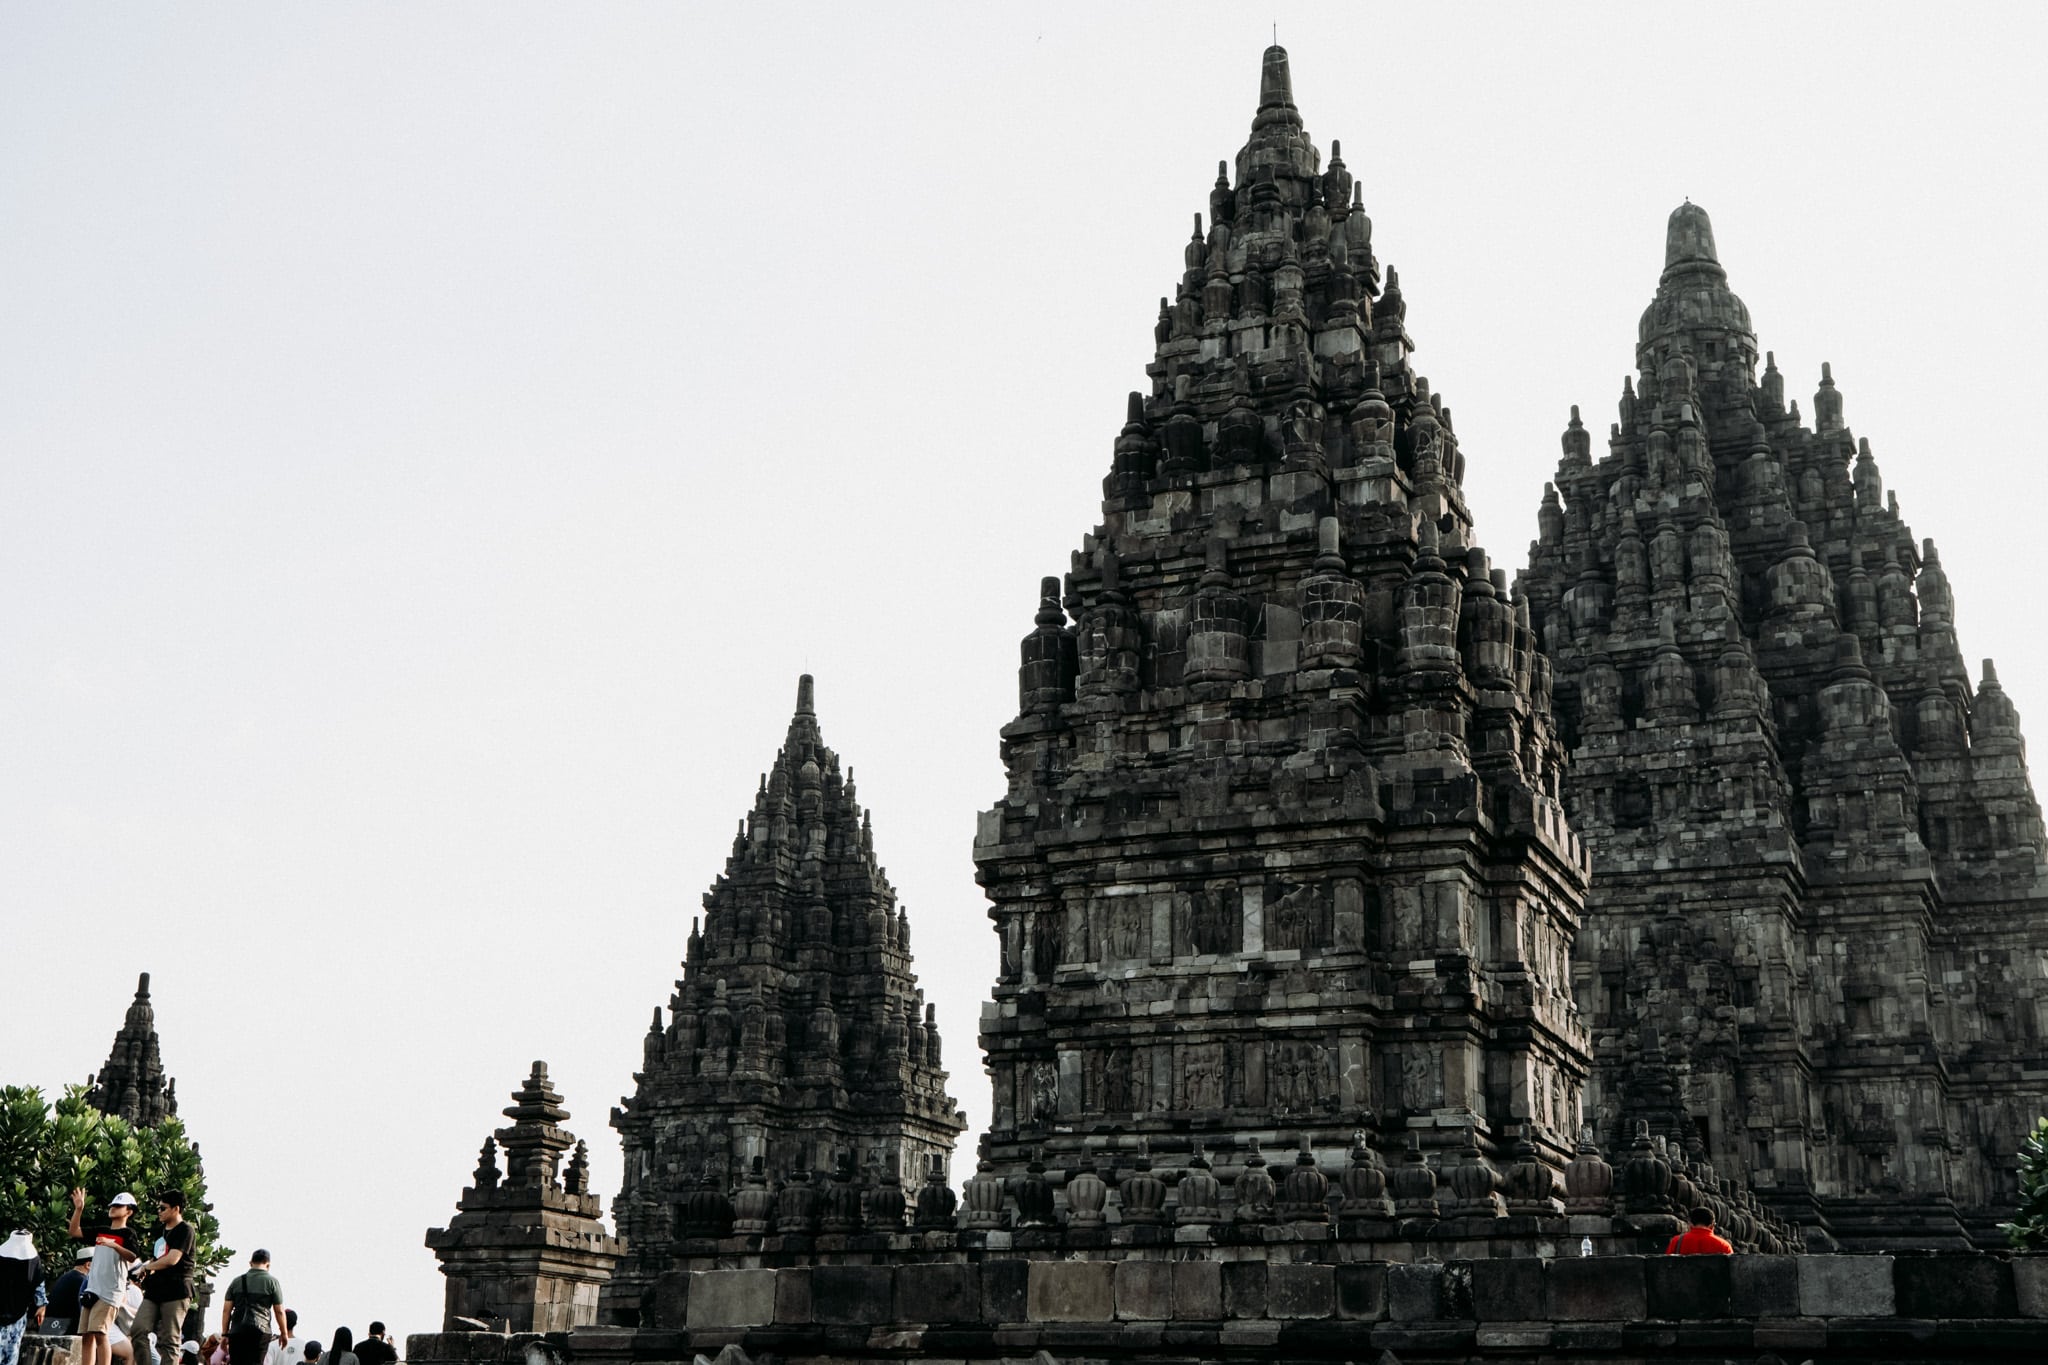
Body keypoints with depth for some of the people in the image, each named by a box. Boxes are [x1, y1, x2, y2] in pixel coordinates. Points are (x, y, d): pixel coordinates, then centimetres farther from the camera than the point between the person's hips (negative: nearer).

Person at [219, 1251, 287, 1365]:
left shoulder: (237, 1281, 13)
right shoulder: (272, 1281, 4)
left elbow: (226, 1310, 9)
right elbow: (279, 1311, 3)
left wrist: (225, 1334, 13)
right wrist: (284, 1334, 12)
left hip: (236, 1331, 3)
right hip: (261, 1331, -3)